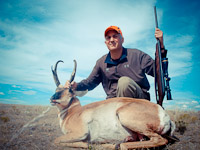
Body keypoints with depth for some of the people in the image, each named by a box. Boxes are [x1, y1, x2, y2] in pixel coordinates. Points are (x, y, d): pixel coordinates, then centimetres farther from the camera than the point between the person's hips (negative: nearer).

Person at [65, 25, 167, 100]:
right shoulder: (101, 63, 7)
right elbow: (90, 82, 13)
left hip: (140, 100, -2)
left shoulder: (136, 55, -2)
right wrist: (76, 86, -8)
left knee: (124, 81, -31)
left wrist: (161, 46, -17)